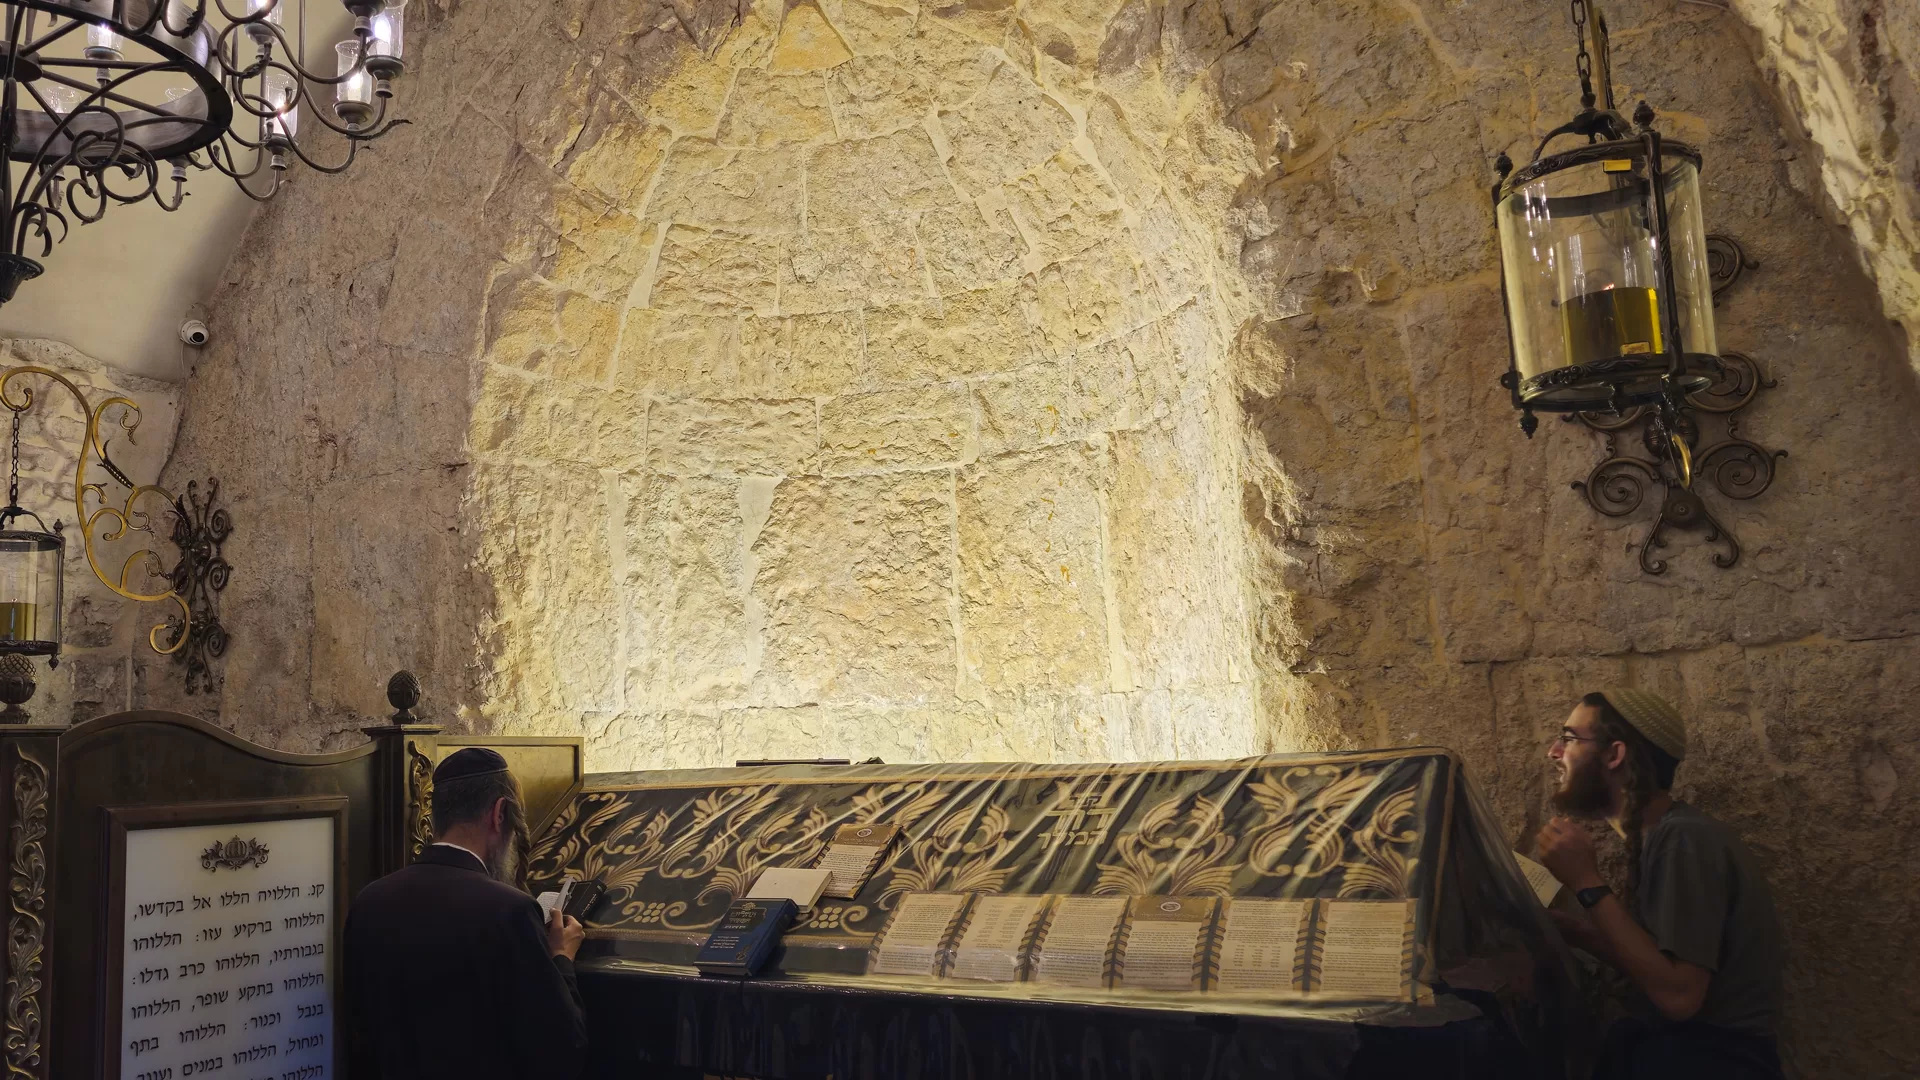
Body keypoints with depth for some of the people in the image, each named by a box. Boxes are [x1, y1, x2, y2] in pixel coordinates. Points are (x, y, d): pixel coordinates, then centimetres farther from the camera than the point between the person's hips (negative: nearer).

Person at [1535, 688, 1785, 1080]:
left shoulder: (1685, 840, -18)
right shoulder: (1653, 837, 10)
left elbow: (1678, 995, -25)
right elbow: (1645, 958, 10)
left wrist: (1586, 883, -23)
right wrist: (1566, 928, 0)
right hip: (1671, 1040, 8)